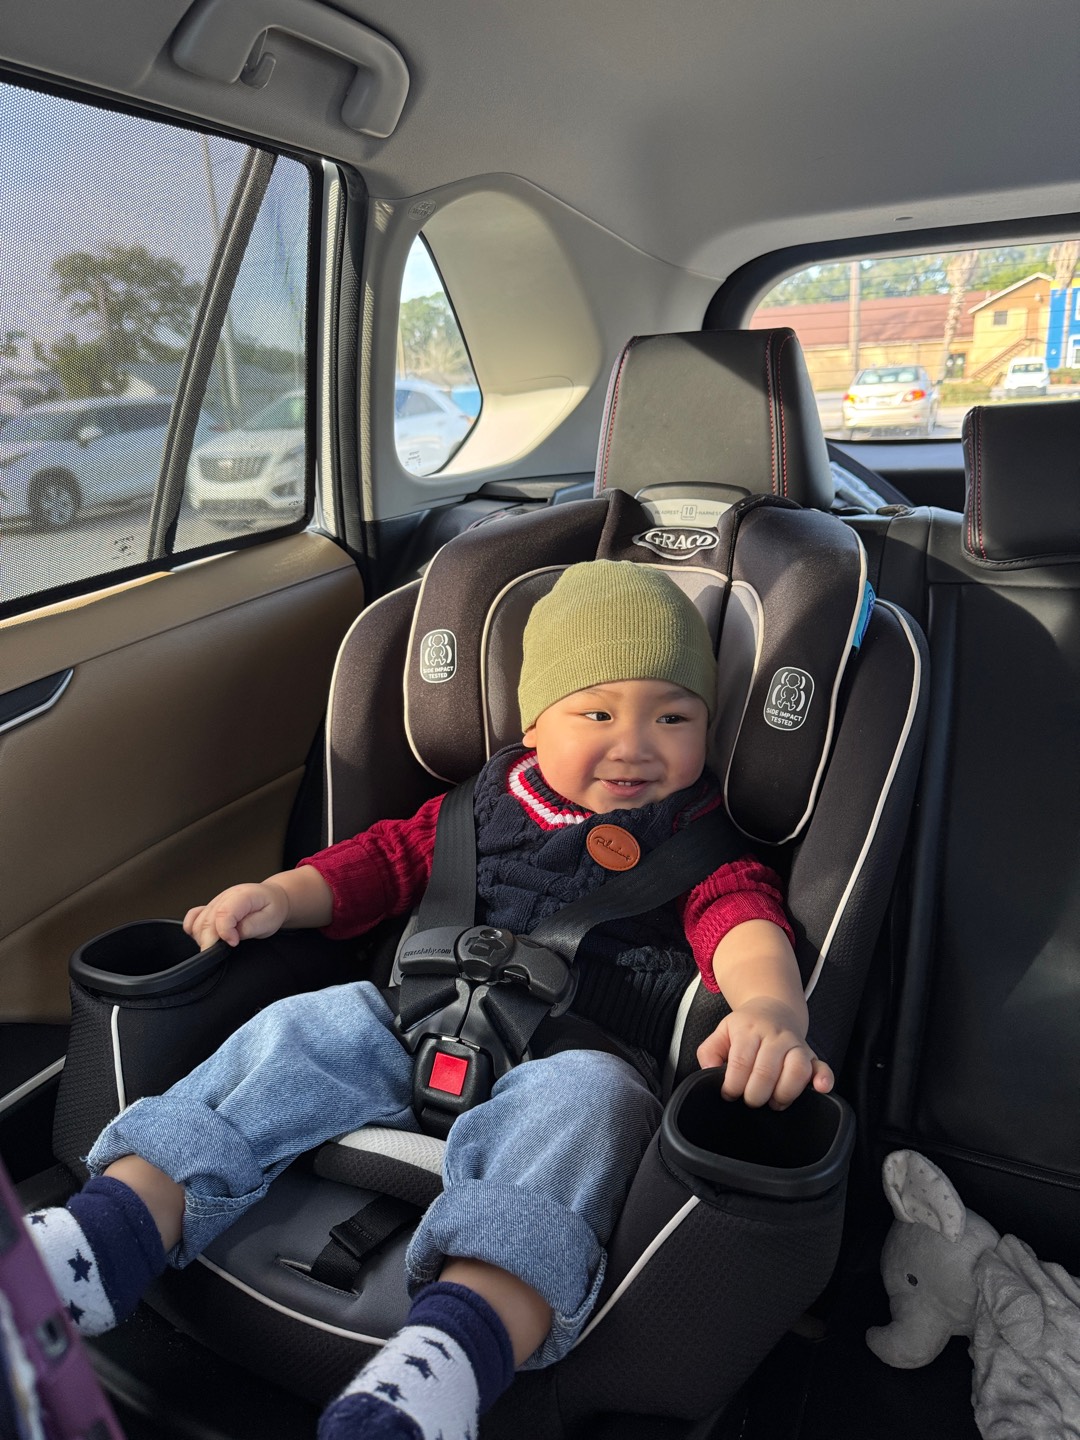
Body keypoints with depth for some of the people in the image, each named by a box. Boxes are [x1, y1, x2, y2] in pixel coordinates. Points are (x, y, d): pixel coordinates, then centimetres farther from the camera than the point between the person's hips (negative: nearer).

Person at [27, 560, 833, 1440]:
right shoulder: (486, 804, 14)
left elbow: (741, 915, -14)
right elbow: (389, 858, 21)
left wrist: (771, 1009, -37)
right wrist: (281, 896, 6)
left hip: (581, 1056, -3)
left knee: (581, 1098, -35)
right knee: (306, 1030, -14)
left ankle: (450, 1357, -51)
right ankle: (105, 1240, -19)